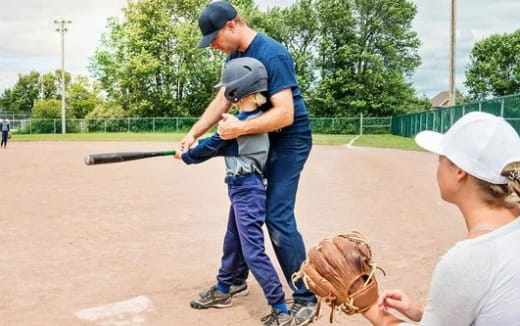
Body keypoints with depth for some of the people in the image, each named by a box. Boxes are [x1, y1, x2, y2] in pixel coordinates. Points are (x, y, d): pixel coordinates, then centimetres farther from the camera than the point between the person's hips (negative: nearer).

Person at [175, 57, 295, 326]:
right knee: (232, 243, 22)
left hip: (247, 190, -10)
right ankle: (222, 291, 39)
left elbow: (211, 146, -9)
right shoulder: (257, 118, 8)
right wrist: (192, 148, 18)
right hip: (243, 189, 10)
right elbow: (224, 145, 18)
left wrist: (185, 156, 8)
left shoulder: (240, 122, -20)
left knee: (253, 251, -7)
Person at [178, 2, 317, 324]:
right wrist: (193, 134, -2)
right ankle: (236, 279, 31)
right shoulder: (235, 55, 4)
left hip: (289, 141, -9)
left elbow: (285, 114, -30)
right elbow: (222, 100, 7)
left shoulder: (272, 54, -24)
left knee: (278, 218, -13)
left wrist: (240, 128, -34)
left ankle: (306, 298, 0)